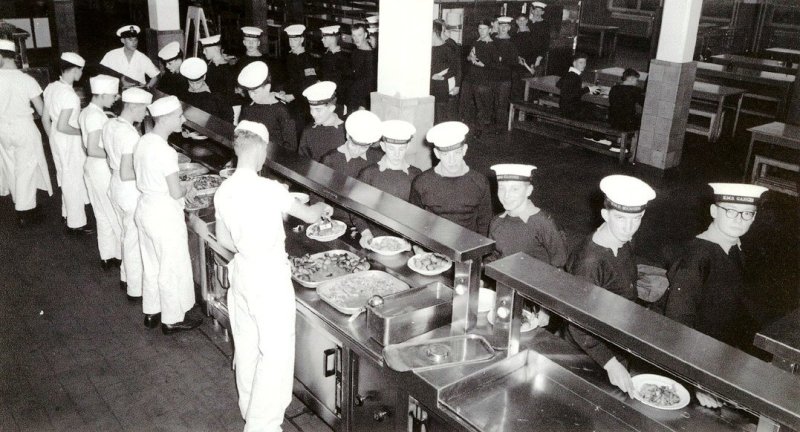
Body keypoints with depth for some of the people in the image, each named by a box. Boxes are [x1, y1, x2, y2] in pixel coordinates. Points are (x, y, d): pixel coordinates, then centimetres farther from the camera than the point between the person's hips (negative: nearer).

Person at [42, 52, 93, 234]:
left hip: (56, 140, 9)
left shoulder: (51, 87, 1)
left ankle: (69, 214, 38)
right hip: (70, 142, -8)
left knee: (65, 178, 22)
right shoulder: (70, 95, -25)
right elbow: (62, 126, -27)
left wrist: (53, 138, 19)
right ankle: (76, 224, 14)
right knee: (74, 180, 4)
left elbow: (45, 118, 8)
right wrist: (82, 132, -12)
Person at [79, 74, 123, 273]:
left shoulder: (87, 112, 9)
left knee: (103, 215, 17)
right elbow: (93, 150, -25)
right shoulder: (96, 116, -21)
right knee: (118, 216, 0)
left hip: (93, 167, 10)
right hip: (103, 169, -10)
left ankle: (107, 256, 27)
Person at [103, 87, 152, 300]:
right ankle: (136, 289, 21)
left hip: (115, 186, 9)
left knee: (127, 235, 24)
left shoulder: (109, 125, 1)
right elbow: (126, 174, -27)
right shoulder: (130, 134, -26)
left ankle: (127, 278, 40)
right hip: (131, 190, -9)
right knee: (135, 240, 6)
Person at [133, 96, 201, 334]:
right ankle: (173, 319, 22)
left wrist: (180, 187, 10)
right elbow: (175, 192, -22)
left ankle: (151, 312, 37)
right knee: (173, 269, 8)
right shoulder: (165, 151, -25)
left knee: (152, 265, 22)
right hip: (165, 216, -9)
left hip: (146, 209, 9)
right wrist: (187, 189, -1)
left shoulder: (144, 142, 2)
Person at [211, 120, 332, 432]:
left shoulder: (224, 191, -2)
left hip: (241, 273, 7)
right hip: (270, 279, -7)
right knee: (275, 353, 4)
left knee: (246, 344, 21)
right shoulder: (270, 190, -21)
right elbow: (309, 216, -6)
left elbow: (223, 239, 8)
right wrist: (320, 208, 15)